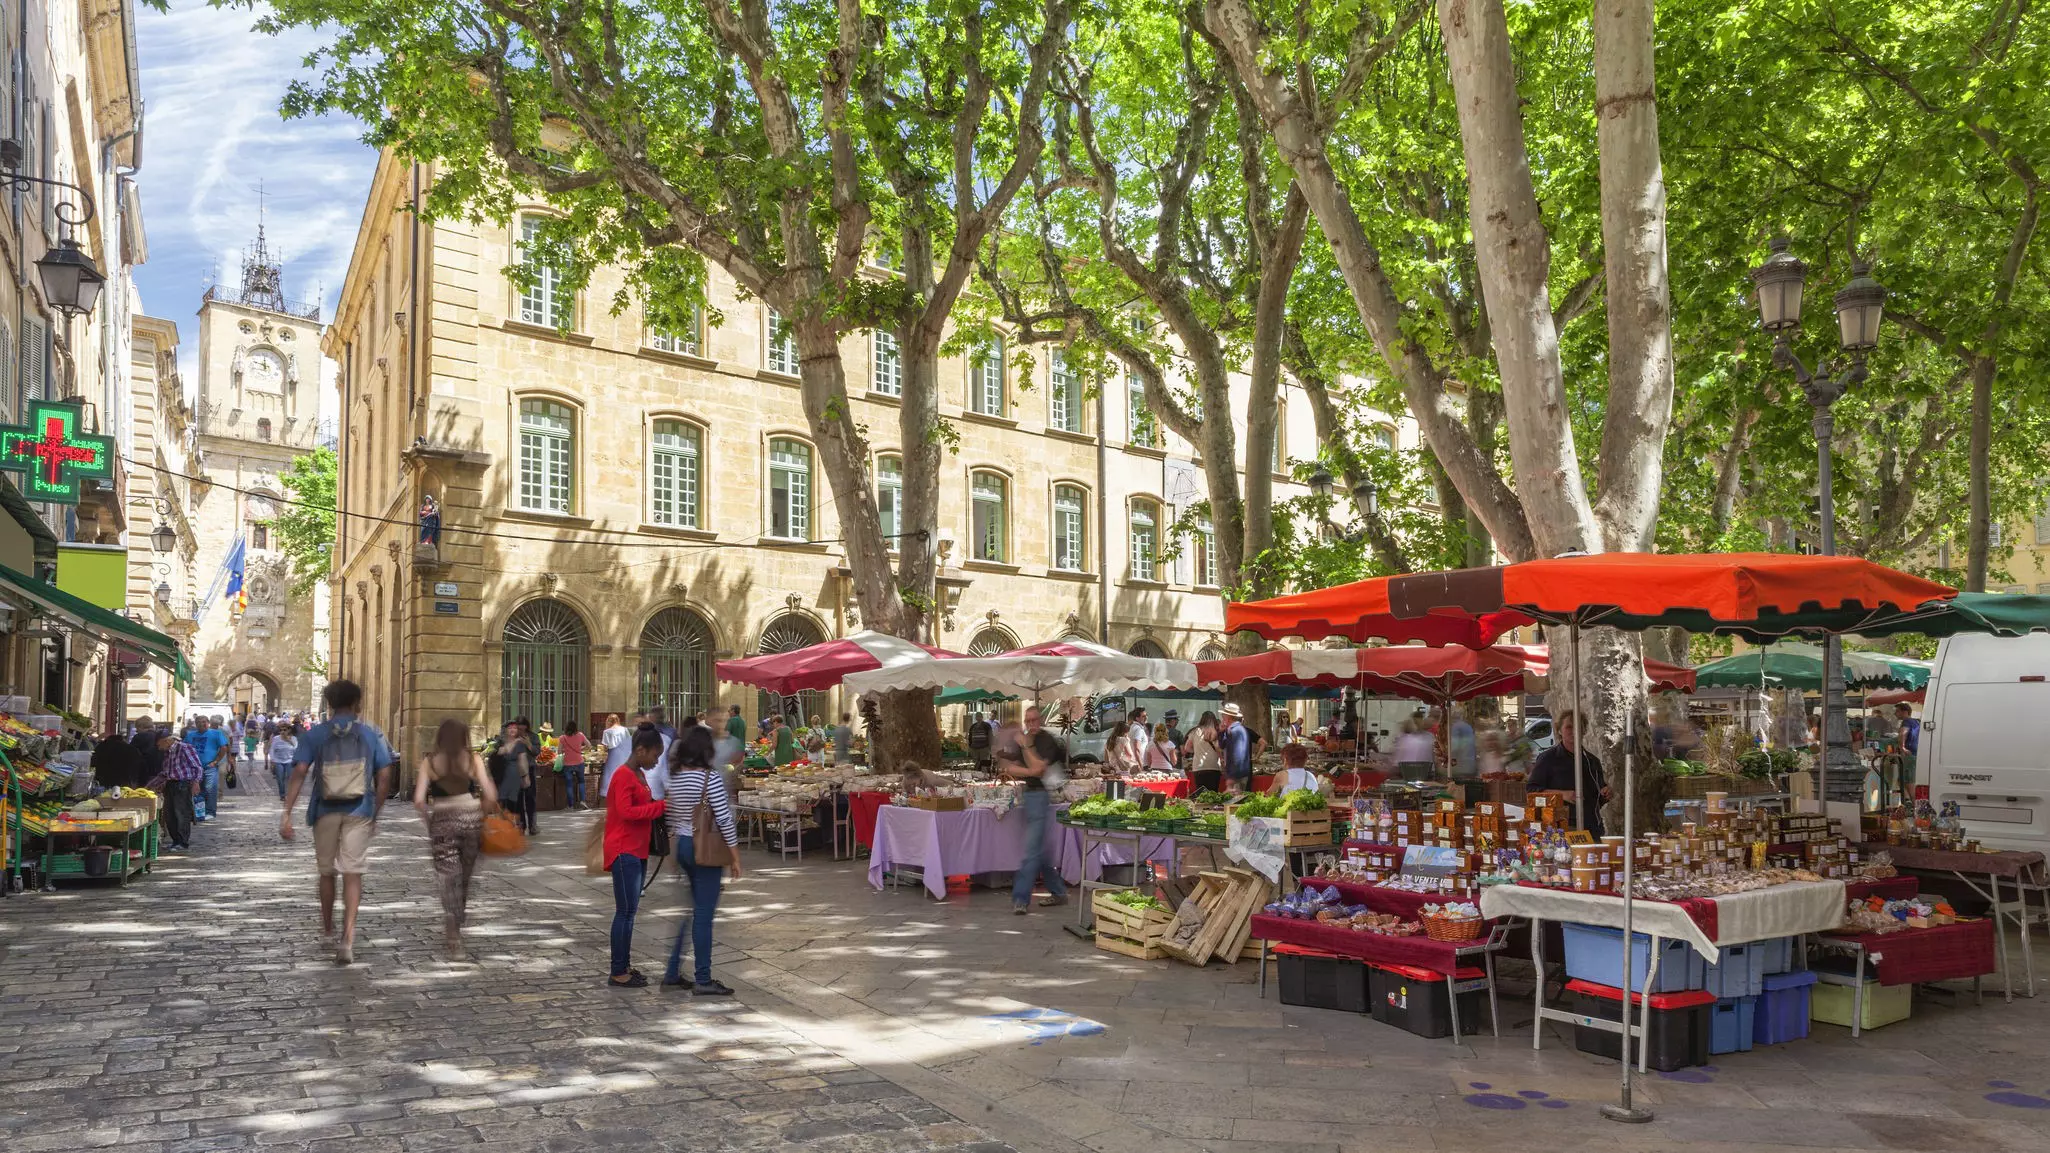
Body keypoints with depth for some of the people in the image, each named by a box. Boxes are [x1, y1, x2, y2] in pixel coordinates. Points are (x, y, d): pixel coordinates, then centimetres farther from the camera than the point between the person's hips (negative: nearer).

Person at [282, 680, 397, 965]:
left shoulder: (315, 734, 1)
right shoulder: (371, 733, 2)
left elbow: (299, 772, -10)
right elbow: (384, 776, -1)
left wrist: (287, 813, -11)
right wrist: (376, 813, 9)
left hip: (326, 811, 1)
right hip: (359, 812, -1)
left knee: (327, 871, 18)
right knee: (353, 873, -2)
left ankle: (327, 928, 38)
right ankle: (348, 936, -18)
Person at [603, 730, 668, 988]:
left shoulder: (639, 775, 14)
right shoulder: (624, 776, -15)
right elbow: (626, 812, -23)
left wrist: (659, 806, 2)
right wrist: (660, 806, -20)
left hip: (637, 852, 10)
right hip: (624, 852, -10)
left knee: (629, 911, 12)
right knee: (625, 911, -7)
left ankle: (624, 966, 18)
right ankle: (618, 973, -2)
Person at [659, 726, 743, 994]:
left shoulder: (672, 776, 5)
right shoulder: (711, 777, -15)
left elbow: (667, 815, 11)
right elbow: (724, 818, -16)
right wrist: (735, 856, -10)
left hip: (679, 846, 7)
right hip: (704, 849, -7)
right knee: (703, 914, -1)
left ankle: (672, 974, 19)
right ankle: (703, 980, 4)